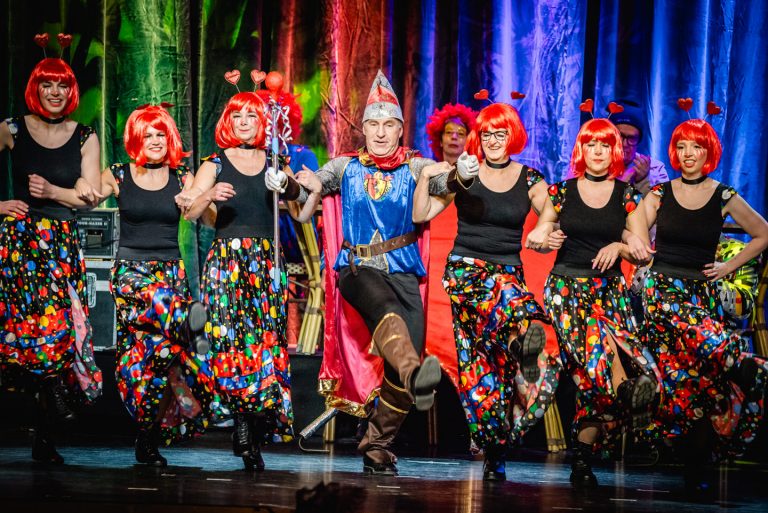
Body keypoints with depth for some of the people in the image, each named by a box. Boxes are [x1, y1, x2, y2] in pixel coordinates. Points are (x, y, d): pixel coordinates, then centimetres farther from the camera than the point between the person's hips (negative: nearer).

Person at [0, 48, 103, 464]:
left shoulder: (85, 138, 9)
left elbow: (91, 197, 5)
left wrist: (51, 191, -10)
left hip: (61, 244, 1)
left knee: (60, 331, -6)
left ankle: (45, 438, 1)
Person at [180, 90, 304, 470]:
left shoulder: (274, 164, 15)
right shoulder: (215, 164, 9)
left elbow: (295, 193, -2)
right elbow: (189, 212, 0)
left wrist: (286, 183, -24)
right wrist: (209, 195, -19)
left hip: (266, 261, 2)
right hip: (226, 259, -1)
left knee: (267, 339, -7)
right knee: (232, 338, -13)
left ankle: (254, 435, -1)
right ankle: (245, 431, -8)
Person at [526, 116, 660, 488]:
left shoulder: (626, 195, 9)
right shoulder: (563, 191, 9)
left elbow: (643, 251, 8)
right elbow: (539, 235, 17)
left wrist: (619, 246, -11)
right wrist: (540, 240, -6)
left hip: (610, 289, 0)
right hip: (566, 285, 0)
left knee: (592, 374, -15)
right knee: (595, 338, -38)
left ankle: (582, 458, -10)